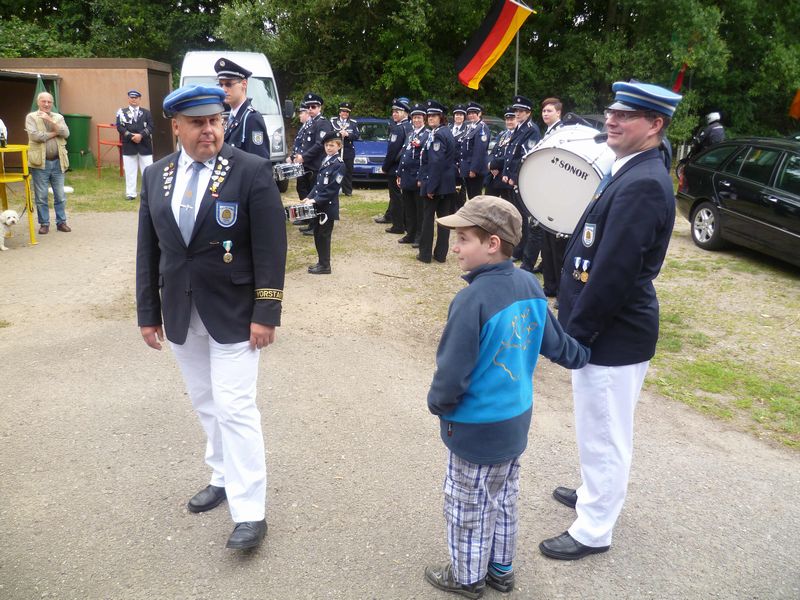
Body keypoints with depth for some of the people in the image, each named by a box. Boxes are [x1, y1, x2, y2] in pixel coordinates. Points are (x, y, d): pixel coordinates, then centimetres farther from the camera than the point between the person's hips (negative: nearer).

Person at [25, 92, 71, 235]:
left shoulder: (58, 117, 11)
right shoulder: (31, 117, 2)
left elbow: (66, 133, -6)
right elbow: (34, 135, -14)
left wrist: (51, 120, -14)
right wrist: (54, 133, -6)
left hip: (57, 162, 2)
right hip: (40, 163, -2)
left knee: (60, 195, 7)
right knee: (41, 196, 3)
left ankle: (61, 222, 18)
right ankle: (44, 224, 12)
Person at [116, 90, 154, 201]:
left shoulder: (146, 112, 8)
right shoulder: (122, 112, 7)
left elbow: (150, 127, -2)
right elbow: (120, 127, -3)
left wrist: (140, 135, -16)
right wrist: (131, 136, -15)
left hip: (145, 145, 0)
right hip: (129, 146, 0)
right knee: (130, 171, 4)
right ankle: (131, 193, 9)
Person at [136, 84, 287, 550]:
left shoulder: (253, 171, -10)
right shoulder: (156, 175, 5)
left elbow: (271, 248, -12)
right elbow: (148, 249, 8)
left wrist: (266, 313, -15)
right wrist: (148, 313, 7)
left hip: (233, 313, -5)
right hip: (181, 314, 5)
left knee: (235, 408, -4)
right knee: (206, 404, 17)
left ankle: (250, 512, 6)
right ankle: (225, 476, 36)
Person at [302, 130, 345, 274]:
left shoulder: (339, 164, -12)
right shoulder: (325, 161, 13)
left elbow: (332, 189, -17)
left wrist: (316, 200, -19)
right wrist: (310, 197, 4)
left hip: (328, 206, -8)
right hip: (318, 205, 8)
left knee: (324, 235, -1)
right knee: (317, 234, 13)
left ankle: (325, 265, 8)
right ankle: (321, 262, 24)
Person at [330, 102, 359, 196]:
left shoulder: (353, 123, 8)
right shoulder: (333, 121, 7)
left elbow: (357, 136, 0)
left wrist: (347, 134, -17)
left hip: (348, 151, 1)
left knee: (348, 171, 3)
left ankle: (347, 191, 10)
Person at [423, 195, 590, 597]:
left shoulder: (473, 299, -27)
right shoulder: (530, 285, -4)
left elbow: (452, 371, -25)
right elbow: (555, 343, 9)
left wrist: (437, 403, -5)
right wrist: (584, 357, 29)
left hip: (476, 428, -7)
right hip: (516, 420, 8)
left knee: (467, 506, 14)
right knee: (503, 499, 24)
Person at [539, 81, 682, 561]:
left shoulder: (644, 184, -22)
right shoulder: (632, 172, 9)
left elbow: (615, 272, -26)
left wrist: (575, 332, -18)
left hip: (613, 335, -10)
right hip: (606, 328, 10)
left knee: (603, 434, 7)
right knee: (600, 431, 26)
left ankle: (594, 531, 25)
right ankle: (595, 494, 46)